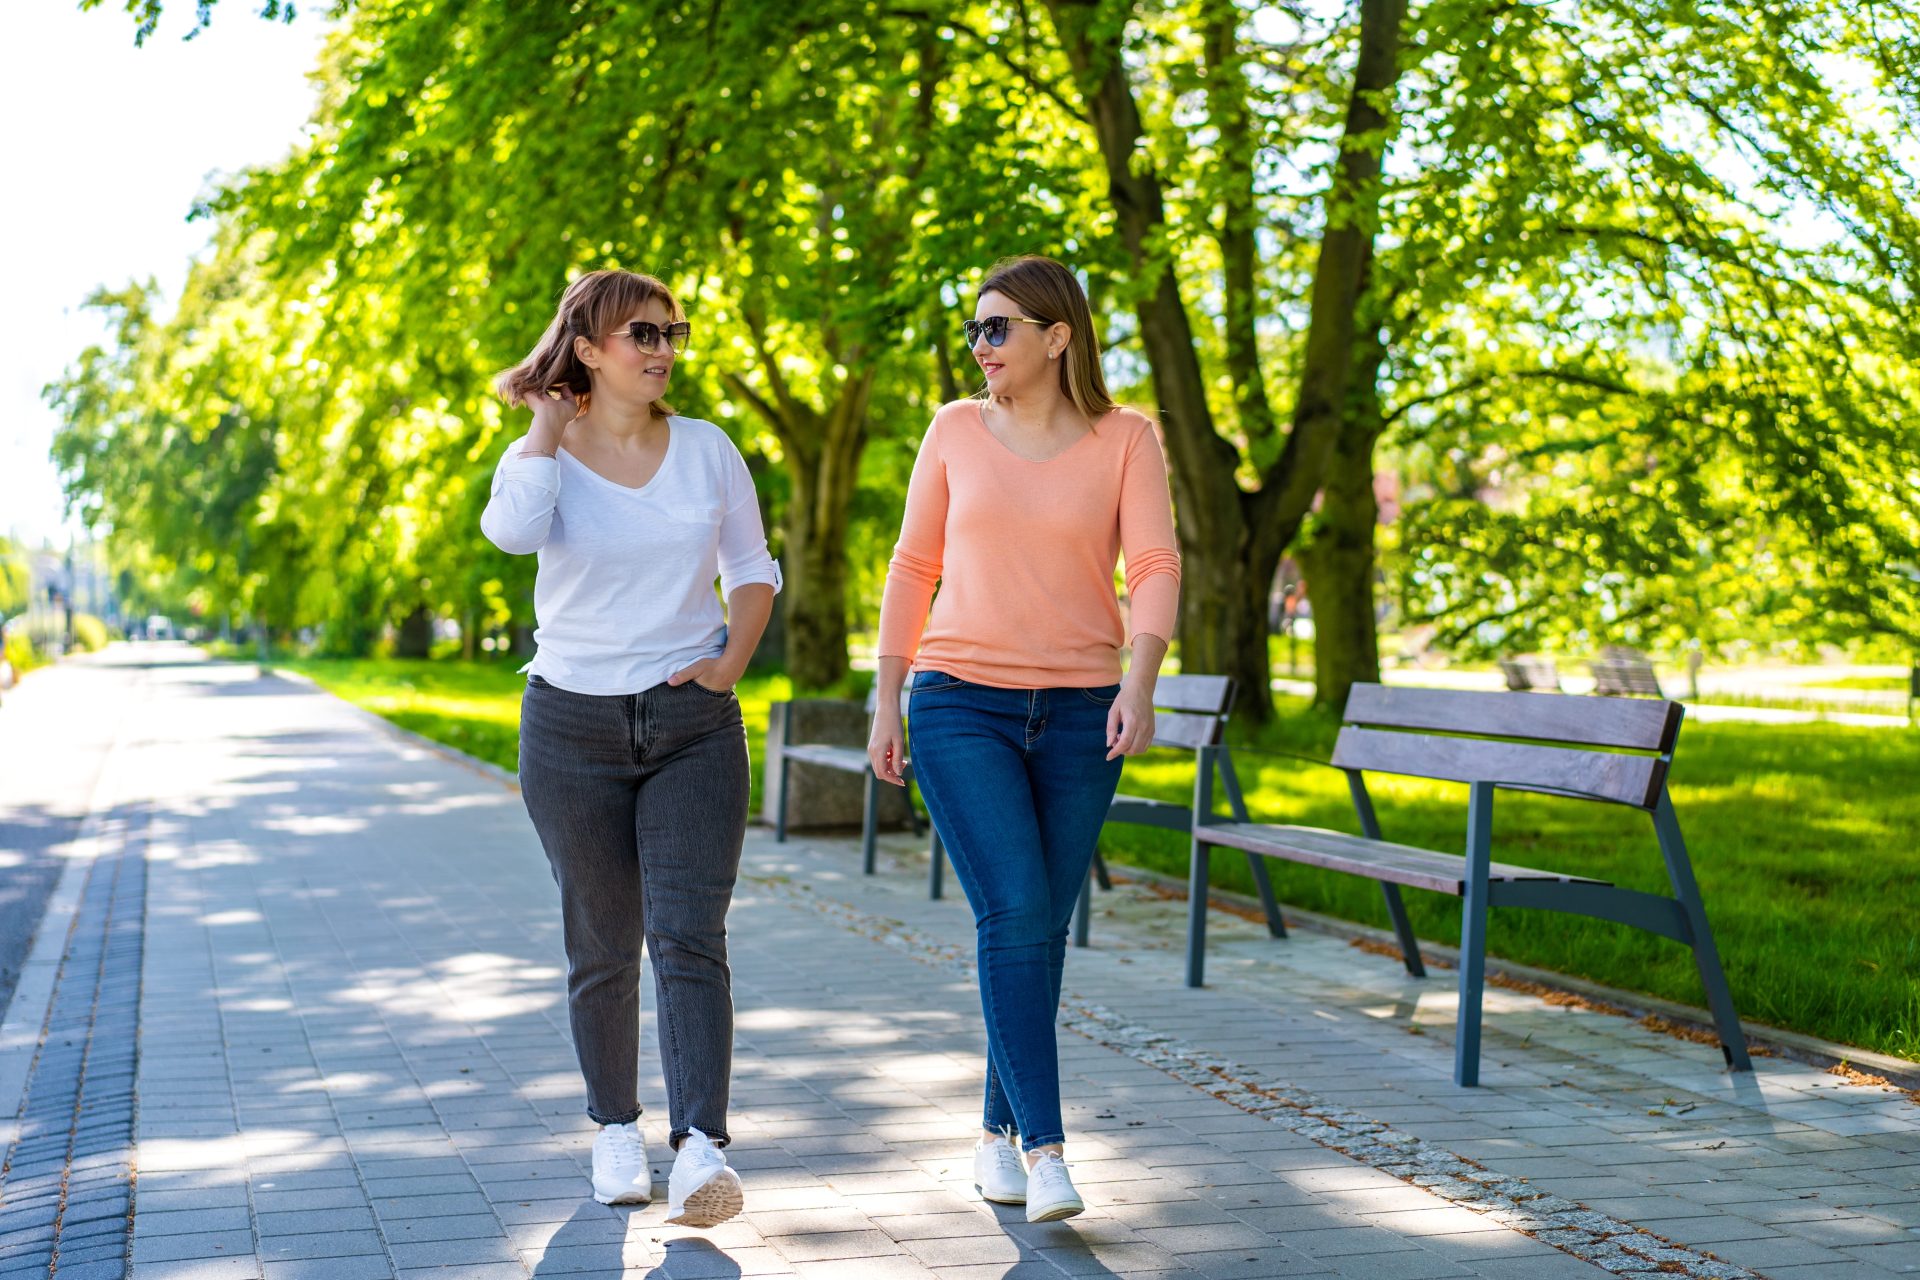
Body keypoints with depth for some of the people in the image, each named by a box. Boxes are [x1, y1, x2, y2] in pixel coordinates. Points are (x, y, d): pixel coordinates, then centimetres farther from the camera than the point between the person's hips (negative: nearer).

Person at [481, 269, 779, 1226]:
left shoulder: (707, 450, 4)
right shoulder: (542, 457, -2)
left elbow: (752, 569, 14)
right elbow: (512, 531, -26)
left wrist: (731, 662, -3)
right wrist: (549, 423, -12)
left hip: (693, 725, 1)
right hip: (573, 722, 0)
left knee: (689, 938, -11)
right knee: (602, 947, 8)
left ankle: (702, 1148, -17)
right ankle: (616, 1129, 24)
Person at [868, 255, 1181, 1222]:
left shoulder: (1125, 440, 2)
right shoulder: (956, 430, 6)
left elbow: (1155, 567, -8)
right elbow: (913, 568, 9)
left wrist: (1139, 683, -24)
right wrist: (886, 703, 5)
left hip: (1080, 715, 1)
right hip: (962, 707, -1)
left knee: (1042, 928, 6)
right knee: (1013, 914, -15)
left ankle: (999, 1131, 23)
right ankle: (1045, 1151, -16)